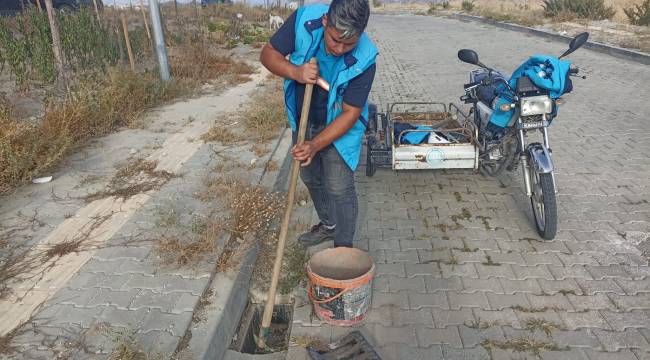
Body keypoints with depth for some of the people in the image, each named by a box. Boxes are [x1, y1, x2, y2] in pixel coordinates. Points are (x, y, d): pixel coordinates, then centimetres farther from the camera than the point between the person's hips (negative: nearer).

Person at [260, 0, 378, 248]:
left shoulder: (364, 59, -30)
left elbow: (350, 113, -25)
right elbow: (268, 54, -15)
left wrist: (315, 145, -34)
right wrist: (295, 72, -36)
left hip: (338, 126, -4)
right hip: (303, 120, 5)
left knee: (339, 188, -4)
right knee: (310, 177, 20)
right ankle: (329, 224, 44)